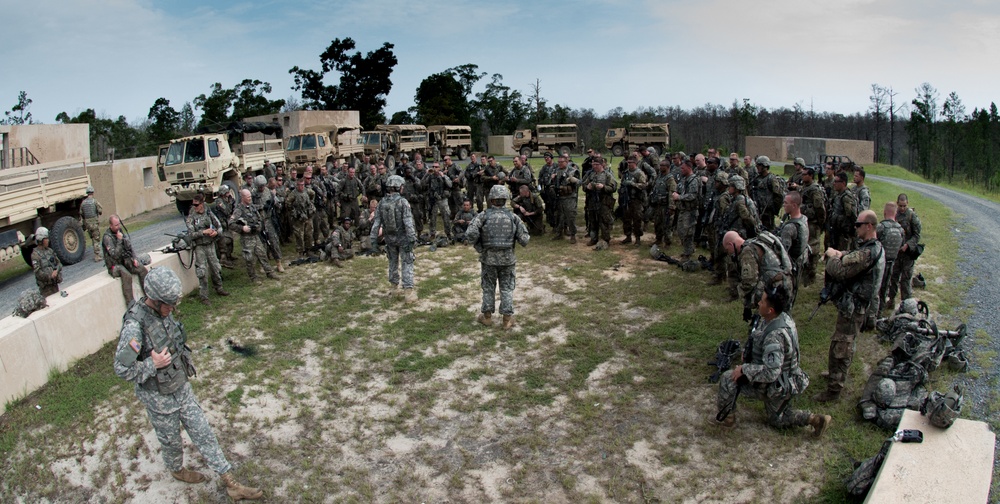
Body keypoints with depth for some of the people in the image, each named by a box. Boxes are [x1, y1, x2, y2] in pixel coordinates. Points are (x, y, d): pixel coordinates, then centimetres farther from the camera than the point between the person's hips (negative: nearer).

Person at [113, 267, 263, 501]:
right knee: (171, 440, 19)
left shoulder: (163, 312, -6)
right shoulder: (134, 325, -29)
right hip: (159, 397, -6)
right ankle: (177, 470, 50)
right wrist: (154, 364, -29)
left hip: (181, 387, 6)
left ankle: (231, 483, 17)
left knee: (203, 433, 10)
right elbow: (122, 369, -26)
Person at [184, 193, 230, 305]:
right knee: (202, 272, -3)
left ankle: (219, 288, 35)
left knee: (216, 268, 14)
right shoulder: (191, 218, -8)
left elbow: (219, 226, 7)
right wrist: (204, 232, -23)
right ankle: (203, 296, 4)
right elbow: (191, 234, -13)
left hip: (210, 245, 4)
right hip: (199, 247, -4)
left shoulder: (209, 214, 1)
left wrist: (216, 232, -13)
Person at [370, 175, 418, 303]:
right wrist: (412, 238, -19)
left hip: (389, 238, 4)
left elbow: (376, 222, -1)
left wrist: (373, 239, 3)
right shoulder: (402, 202, -16)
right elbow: (408, 222, -20)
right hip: (403, 237, -4)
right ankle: (408, 291, -10)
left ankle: (394, 286, 34)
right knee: (407, 263, -1)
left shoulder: (382, 203, -3)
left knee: (393, 261, 22)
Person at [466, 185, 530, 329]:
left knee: (488, 287, 14)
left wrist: (479, 247, -5)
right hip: (507, 258, 1)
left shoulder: (484, 216, -9)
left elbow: (470, 233, -20)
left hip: (488, 258, -1)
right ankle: (507, 319, 13)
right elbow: (524, 239, -7)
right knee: (507, 288, 11)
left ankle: (487, 316, 25)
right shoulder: (513, 216, -4)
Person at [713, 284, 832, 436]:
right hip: (784, 379, 10)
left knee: (728, 378, -14)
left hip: (777, 387, -10)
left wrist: (744, 369, -27)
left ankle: (726, 417, 4)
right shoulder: (783, 317, -6)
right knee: (777, 420, 27)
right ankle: (815, 419, 16)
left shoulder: (775, 336, -35)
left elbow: (770, 373, -37)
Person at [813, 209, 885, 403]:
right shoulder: (876, 248, 6)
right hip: (861, 305, 11)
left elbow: (839, 271, -30)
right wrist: (841, 255, -9)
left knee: (839, 348, -1)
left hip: (854, 308, -10)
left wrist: (832, 256, -11)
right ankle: (838, 374, 44)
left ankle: (834, 389, 8)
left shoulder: (867, 253, -29)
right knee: (846, 344, 26)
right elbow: (854, 260, 14)